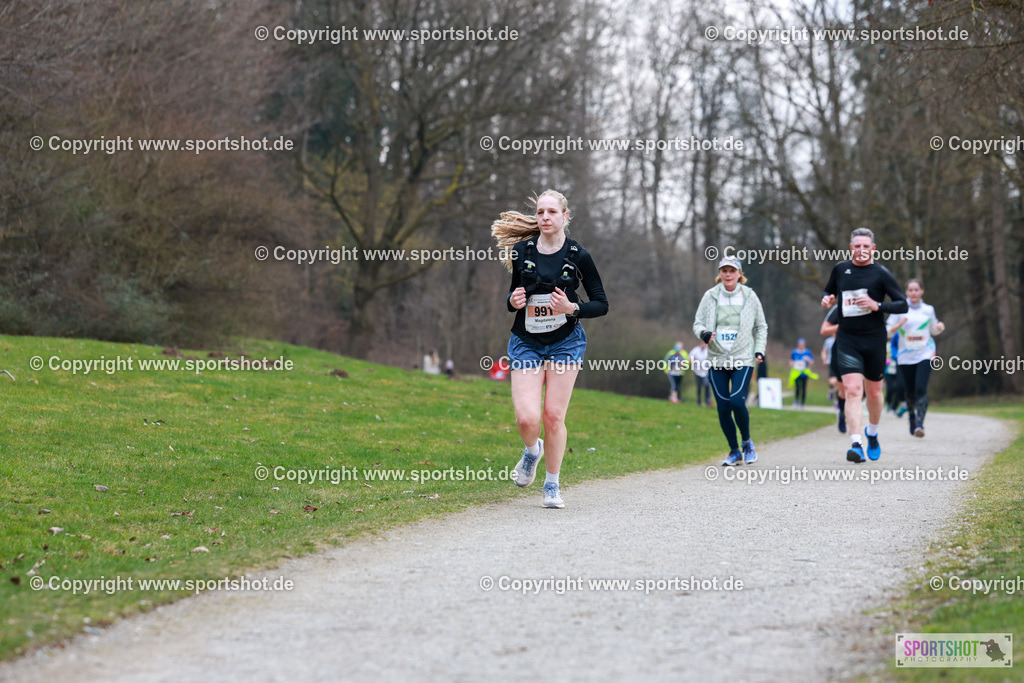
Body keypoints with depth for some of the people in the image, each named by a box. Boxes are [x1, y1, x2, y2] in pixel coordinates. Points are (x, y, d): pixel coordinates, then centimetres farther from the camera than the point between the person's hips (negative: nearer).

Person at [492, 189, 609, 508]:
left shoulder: (578, 255, -5)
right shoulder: (522, 251, 1)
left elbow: (602, 304, -1)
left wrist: (572, 308, -19)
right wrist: (513, 301, -9)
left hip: (565, 343, -1)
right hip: (526, 343, 1)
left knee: (554, 416, -4)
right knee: (527, 418, -12)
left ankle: (552, 486, 14)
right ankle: (532, 451, 24)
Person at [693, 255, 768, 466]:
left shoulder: (749, 296, 4)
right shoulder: (710, 296, 4)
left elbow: (761, 326, 14)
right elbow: (698, 323, 10)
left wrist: (759, 349, 1)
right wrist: (703, 333, -12)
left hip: (743, 359, -2)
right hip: (717, 360, 2)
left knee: (737, 401, -18)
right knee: (723, 407, -2)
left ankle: (747, 443, 5)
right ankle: (734, 451, 14)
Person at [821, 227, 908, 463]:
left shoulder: (881, 273, -3)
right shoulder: (840, 269, 6)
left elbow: (903, 304, -5)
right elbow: (829, 292, 24)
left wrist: (877, 305, -20)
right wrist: (827, 299, 0)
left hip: (874, 340, -1)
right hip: (847, 340, 1)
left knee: (874, 392, 11)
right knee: (853, 390, -15)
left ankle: (872, 434, 38)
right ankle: (856, 444, -21)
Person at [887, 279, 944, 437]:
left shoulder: (928, 310, 9)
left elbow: (933, 330, 23)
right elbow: (888, 331, 1)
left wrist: (940, 327, 0)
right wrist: (899, 325, -18)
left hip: (924, 355, 0)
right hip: (905, 357, 0)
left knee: (921, 389, -18)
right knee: (909, 392, 6)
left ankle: (920, 424, -23)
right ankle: (912, 417, 34)